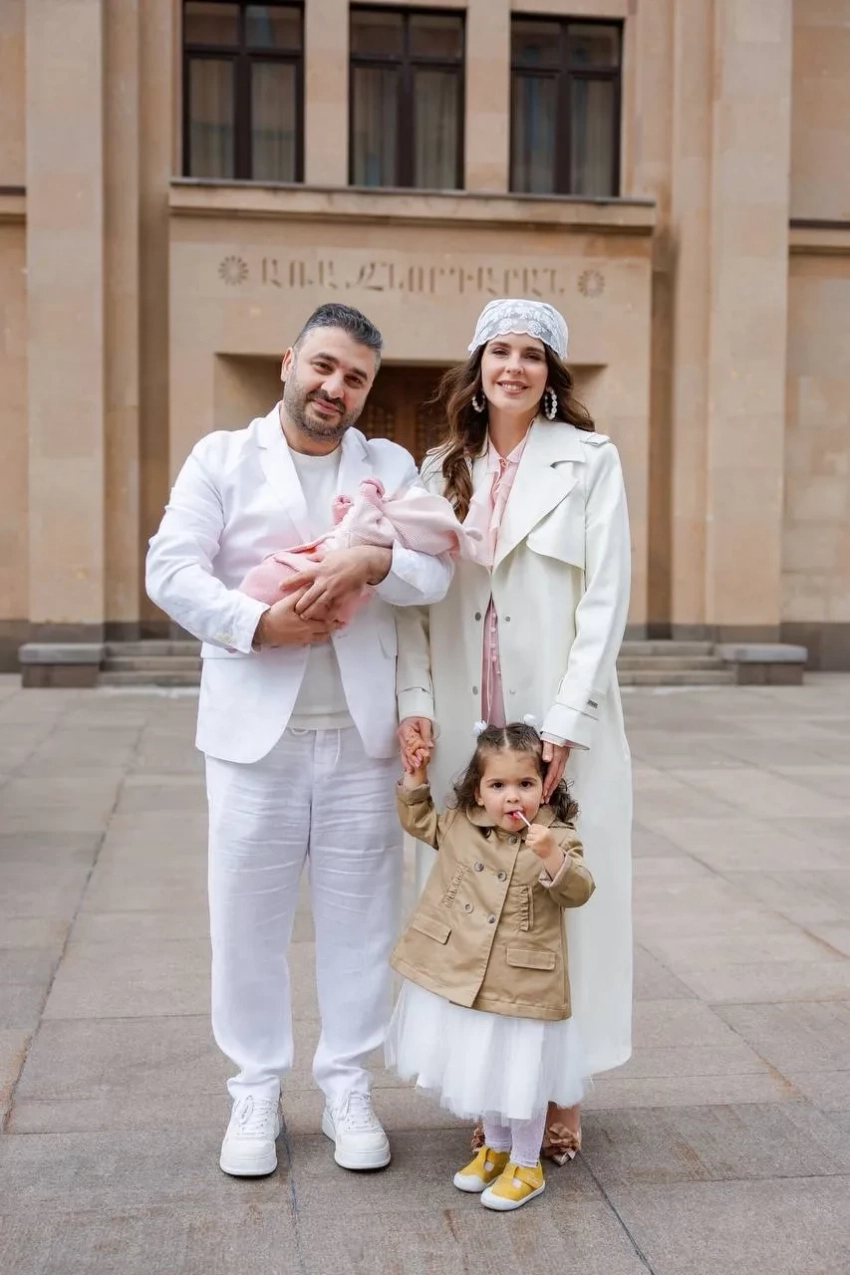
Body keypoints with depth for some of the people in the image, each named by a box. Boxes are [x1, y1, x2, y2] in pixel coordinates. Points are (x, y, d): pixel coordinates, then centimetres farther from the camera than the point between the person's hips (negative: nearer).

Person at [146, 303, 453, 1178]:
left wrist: (370, 563, -22)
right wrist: (256, 622, -19)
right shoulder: (221, 458, 7)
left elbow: (434, 571, -2)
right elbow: (171, 568, -4)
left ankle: (347, 1089, 24)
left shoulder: (392, 466, 11)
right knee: (249, 917, 6)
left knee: (359, 918, 8)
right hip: (253, 731, -1)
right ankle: (255, 1093, 22)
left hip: (361, 734, 2)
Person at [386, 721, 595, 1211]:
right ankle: (496, 1149, 42)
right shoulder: (461, 826, 1)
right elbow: (420, 822, 18)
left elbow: (579, 891, -21)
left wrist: (550, 854, -37)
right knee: (480, 1069, 20)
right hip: (464, 977, 5)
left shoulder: (557, 837, -11)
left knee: (521, 1075, 7)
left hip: (523, 982, -5)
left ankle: (526, 1166, 27)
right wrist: (416, 776, 4)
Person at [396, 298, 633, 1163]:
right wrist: (415, 700, -7)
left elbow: (606, 599, -5)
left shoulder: (590, 461, 1)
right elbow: (414, 593, 6)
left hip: (558, 720, -3)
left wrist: (565, 721, -13)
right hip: (461, 726, 3)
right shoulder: (442, 468, 11)